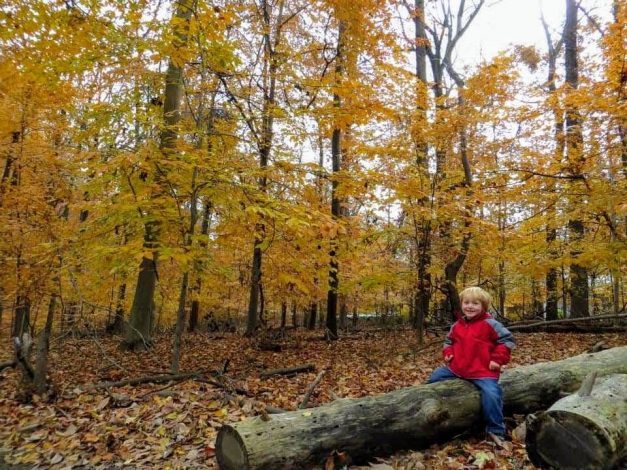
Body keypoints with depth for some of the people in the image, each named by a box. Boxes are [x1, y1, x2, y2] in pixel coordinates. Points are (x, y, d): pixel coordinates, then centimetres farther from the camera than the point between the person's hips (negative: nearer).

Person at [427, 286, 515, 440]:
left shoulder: (490, 324, -8)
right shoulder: (457, 325, 8)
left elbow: (507, 339, -7)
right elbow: (449, 340, 25)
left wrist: (498, 359, -13)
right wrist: (448, 353, 6)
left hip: (483, 372, -5)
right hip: (456, 369, 6)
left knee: (491, 395, -23)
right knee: (435, 377, 7)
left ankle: (496, 431, -6)